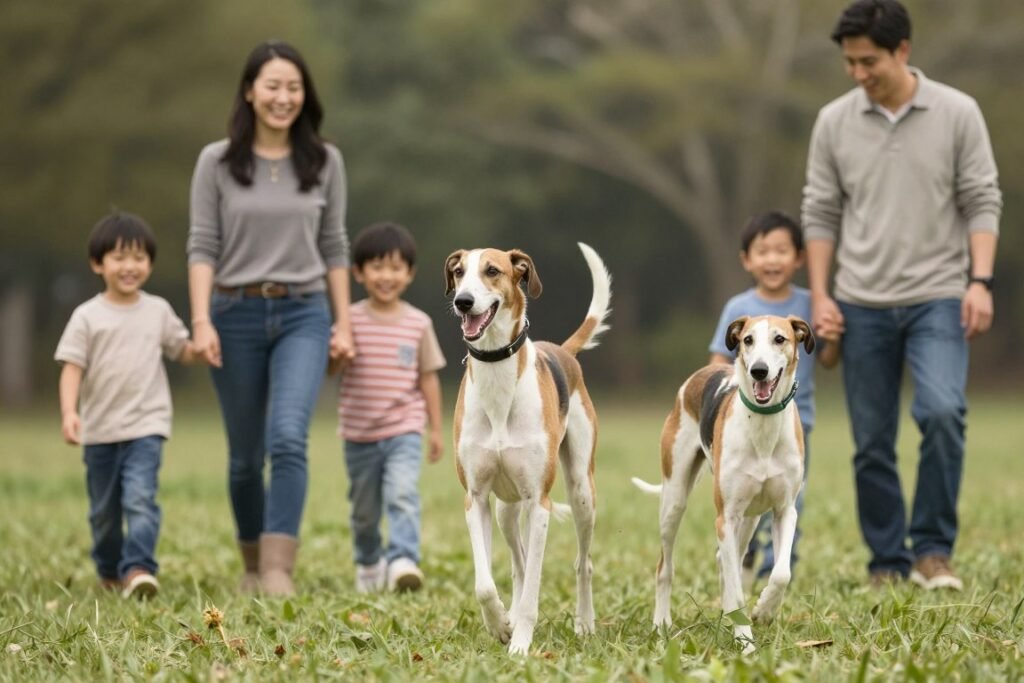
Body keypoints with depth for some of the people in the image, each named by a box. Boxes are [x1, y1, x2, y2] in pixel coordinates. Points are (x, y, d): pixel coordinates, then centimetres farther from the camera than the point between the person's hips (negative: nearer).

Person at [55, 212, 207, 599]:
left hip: (145, 426, -1)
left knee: (140, 498, -20)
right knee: (104, 509, 13)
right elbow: (72, 368, -7)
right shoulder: (88, 316, -3)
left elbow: (183, 350, 15)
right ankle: (109, 573, 30)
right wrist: (69, 412, -21)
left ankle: (138, 568, -25)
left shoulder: (158, 311, 5)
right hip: (100, 431, 1)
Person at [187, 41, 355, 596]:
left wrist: (343, 324, 6)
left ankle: (279, 569, -23)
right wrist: (201, 321, -13)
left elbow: (334, 247, 9)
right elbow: (202, 247, -2)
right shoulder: (217, 162, 1)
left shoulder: (324, 161, 5)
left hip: (303, 315, 0)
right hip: (236, 315, 0)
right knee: (245, 455, 9)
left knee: (288, 439, -20)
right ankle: (252, 565, 27)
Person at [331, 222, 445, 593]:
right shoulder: (351, 321, -3)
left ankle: (403, 561, -28)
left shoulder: (418, 323, 0)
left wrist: (436, 429, 7)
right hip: (359, 434, 1)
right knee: (364, 509, 14)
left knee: (402, 494, -23)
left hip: (404, 432, -1)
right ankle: (368, 564, 35)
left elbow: (428, 378, 6)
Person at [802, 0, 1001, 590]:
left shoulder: (958, 113, -3)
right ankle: (888, 564, 17)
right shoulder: (834, 121, 2)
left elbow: (982, 202, -3)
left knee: (942, 412, -23)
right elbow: (821, 213, 6)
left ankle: (932, 550, -11)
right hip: (862, 307, 2)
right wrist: (820, 295, -2)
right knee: (873, 443, 5)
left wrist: (980, 282, -15)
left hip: (937, 299, -2)